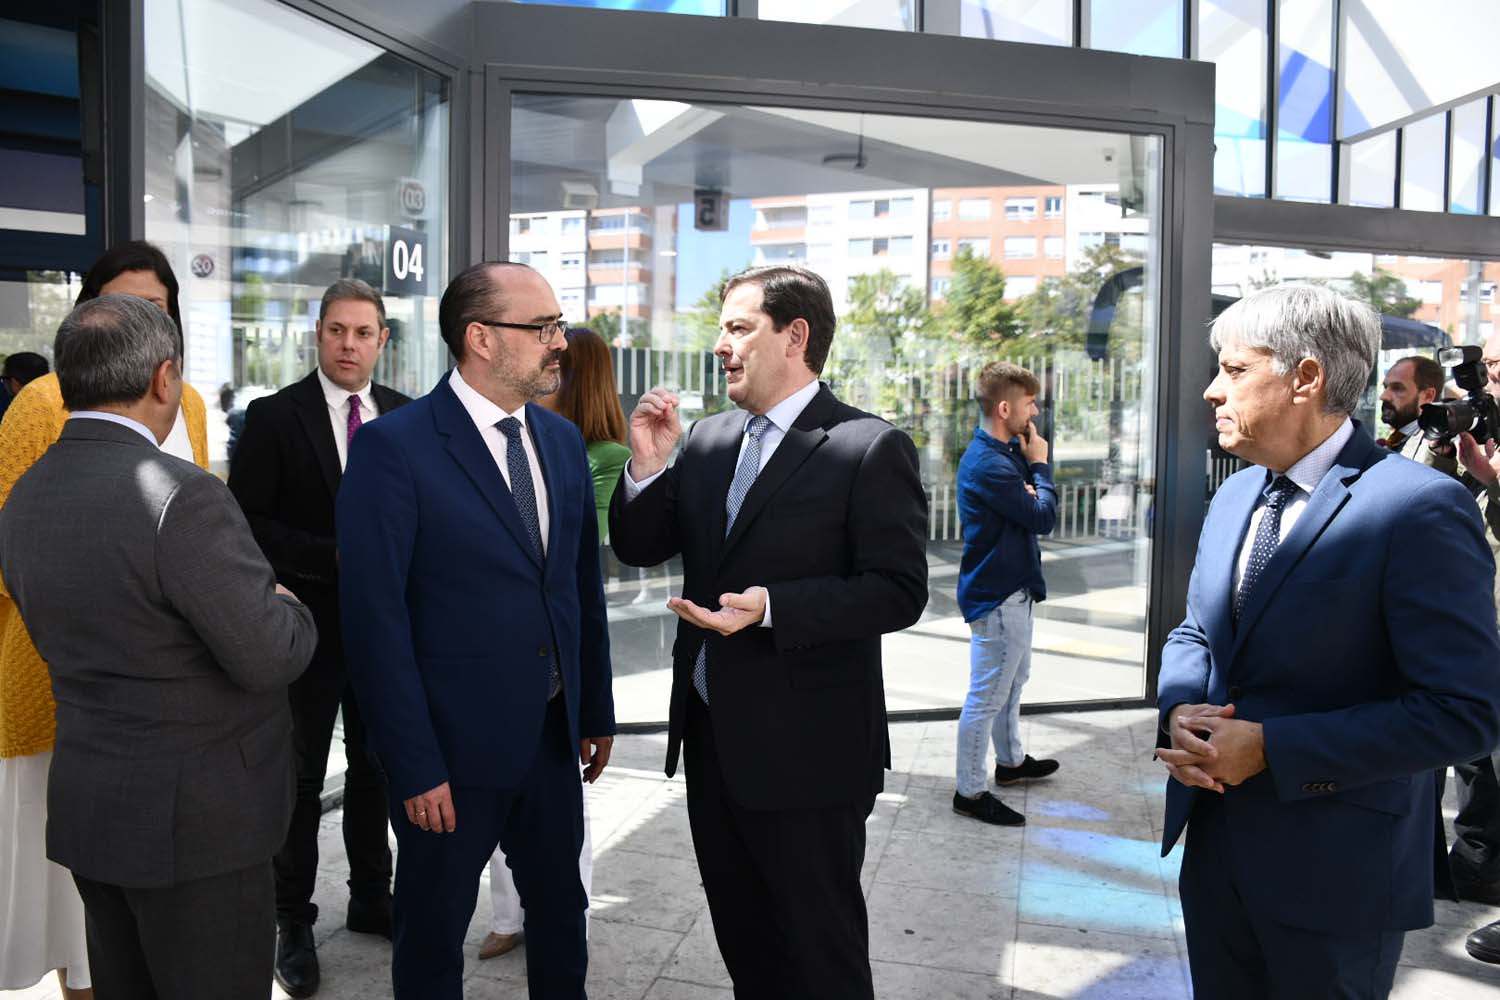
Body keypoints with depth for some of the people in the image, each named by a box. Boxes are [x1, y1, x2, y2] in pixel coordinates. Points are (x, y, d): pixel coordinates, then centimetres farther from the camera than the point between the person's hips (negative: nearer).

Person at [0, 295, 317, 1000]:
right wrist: (289, 608, -1)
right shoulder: (181, 498, -23)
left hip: (85, 803, 8)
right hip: (195, 818, -8)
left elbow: (66, 638, 13)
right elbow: (269, 658, -22)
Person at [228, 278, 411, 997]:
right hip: (308, 626, -3)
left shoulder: (404, 417, 3)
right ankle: (293, 923, 25)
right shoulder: (274, 418, -7)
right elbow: (247, 523, -11)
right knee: (299, 780, 9)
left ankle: (371, 899, 34)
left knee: (375, 770, 16)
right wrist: (334, 557, -20)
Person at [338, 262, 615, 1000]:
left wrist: (596, 709, 11)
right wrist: (413, 766, -17)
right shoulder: (394, 446, -15)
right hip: (452, 746, -5)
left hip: (553, 739, 5)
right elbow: (375, 619, -17)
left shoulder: (563, 441, 4)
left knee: (561, 913, 21)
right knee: (433, 935, 16)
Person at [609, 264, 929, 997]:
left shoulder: (869, 447, -14)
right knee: (740, 933, 23)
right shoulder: (707, 439, 7)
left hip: (806, 745, -6)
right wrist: (647, 467, -9)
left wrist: (772, 606, -27)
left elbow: (899, 591, -17)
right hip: (710, 732, 7)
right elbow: (639, 549, 9)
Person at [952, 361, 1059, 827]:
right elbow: (1044, 517, -21)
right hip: (996, 595, -11)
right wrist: (1040, 464, -8)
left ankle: (1011, 761, 43)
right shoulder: (989, 465, -25)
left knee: (1014, 679, 25)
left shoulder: (1004, 452, 7)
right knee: (987, 696, -1)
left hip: (1011, 587, 11)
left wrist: (1030, 481, -14)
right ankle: (970, 792, 10)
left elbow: (1029, 503, 8)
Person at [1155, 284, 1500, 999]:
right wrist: (1180, 707, -7)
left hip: (1335, 868, -6)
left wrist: (1270, 748, -24)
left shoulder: (1419, 509, -19)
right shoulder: (1236, 495, 6)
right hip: (1216, 843, 7)